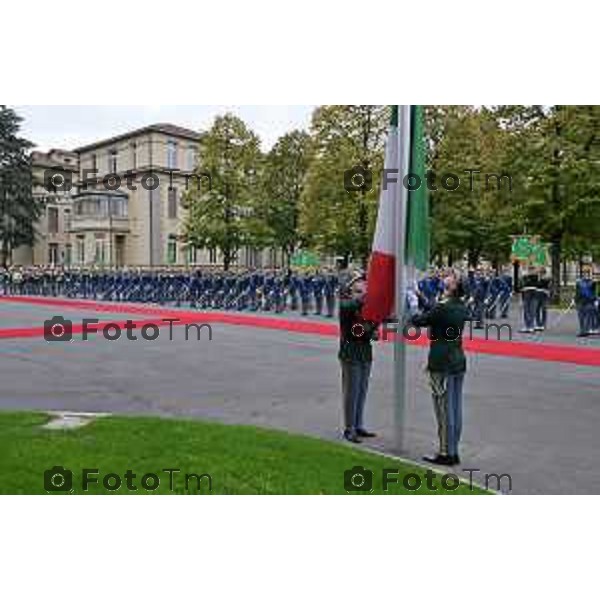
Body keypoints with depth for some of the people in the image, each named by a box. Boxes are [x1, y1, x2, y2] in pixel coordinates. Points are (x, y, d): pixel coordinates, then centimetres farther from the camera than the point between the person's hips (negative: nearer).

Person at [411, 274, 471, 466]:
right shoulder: (462, 308, 6)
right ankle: (454, 452, 20)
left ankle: (446, 453, 7)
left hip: (441, 364, -8)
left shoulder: (442, 308, -17)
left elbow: (419, 321, -11)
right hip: (459, 361, 8)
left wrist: (413, 315, 11)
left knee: (444, 409, 0)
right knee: (455, 409, 11)